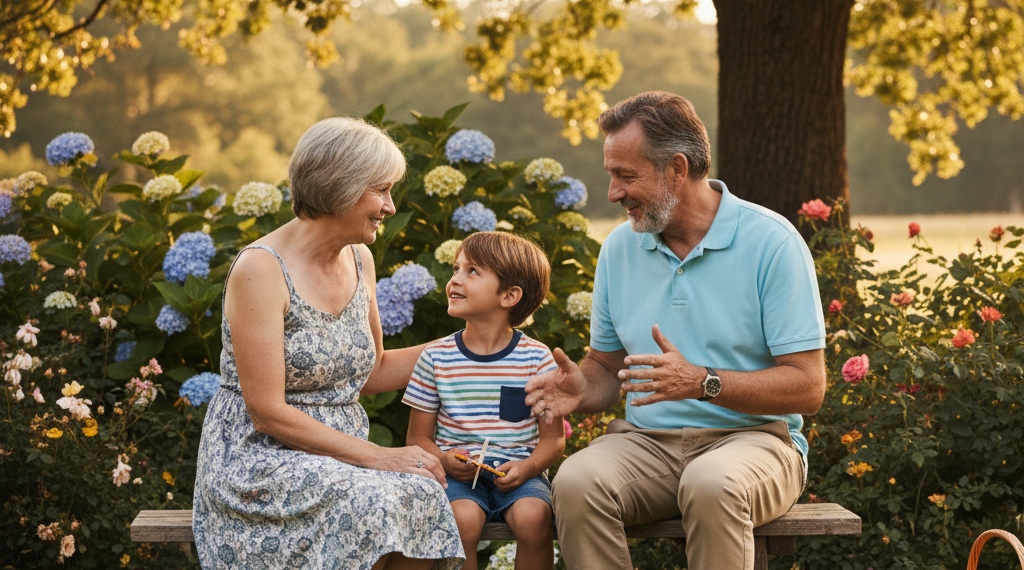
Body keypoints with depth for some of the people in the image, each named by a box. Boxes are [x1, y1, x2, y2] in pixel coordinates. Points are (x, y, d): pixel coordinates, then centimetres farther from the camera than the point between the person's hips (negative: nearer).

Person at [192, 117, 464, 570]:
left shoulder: (360, 260, 9)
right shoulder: (260, 269, -15)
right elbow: (267, 413, -18)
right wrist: (376, 456, -20)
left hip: (339, 456, 6)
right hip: (258, 460, -6)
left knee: (421, 496, -26)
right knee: (371, 502, -34)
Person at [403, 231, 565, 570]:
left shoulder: (536, 358, 1)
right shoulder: (436, 358, 4)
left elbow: (553, 437, 5)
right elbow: (418, 437, 9)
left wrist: (527, 467, -15)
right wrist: (445, 461, -12)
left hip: (517, 472, 0)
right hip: (458, 474, 0)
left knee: (532, 517, -30)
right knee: (461, 519, -31)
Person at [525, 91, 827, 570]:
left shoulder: (771, 242, -7)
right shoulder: (619, 247, 11)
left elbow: (808, 387, -11)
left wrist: (702, 383, -24)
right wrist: (582, 388, -6)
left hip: (750, 437, -4)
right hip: (647, 441, 4)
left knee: (712, 485, -38)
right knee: (576, 481, -28)